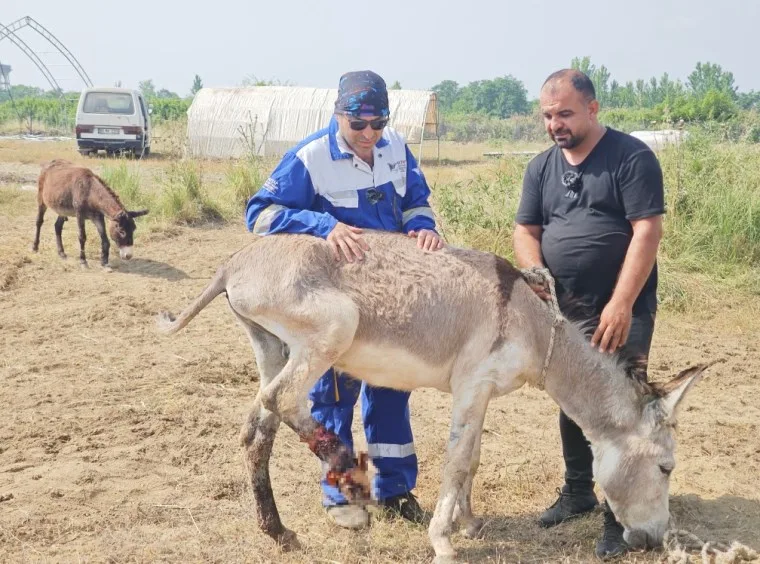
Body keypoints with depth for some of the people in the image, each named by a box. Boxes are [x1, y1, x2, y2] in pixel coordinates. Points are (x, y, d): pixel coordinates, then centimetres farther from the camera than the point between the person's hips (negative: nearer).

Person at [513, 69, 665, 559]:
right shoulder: (542, 167, 7)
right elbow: (526, 231, 9)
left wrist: (620, 306, -24)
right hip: (564, 310, 6)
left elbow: (647, 232, -17)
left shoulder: (632, 156, -10)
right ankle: (578, 491, 33)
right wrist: (536, 278, -12)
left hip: (622, 310, -6)